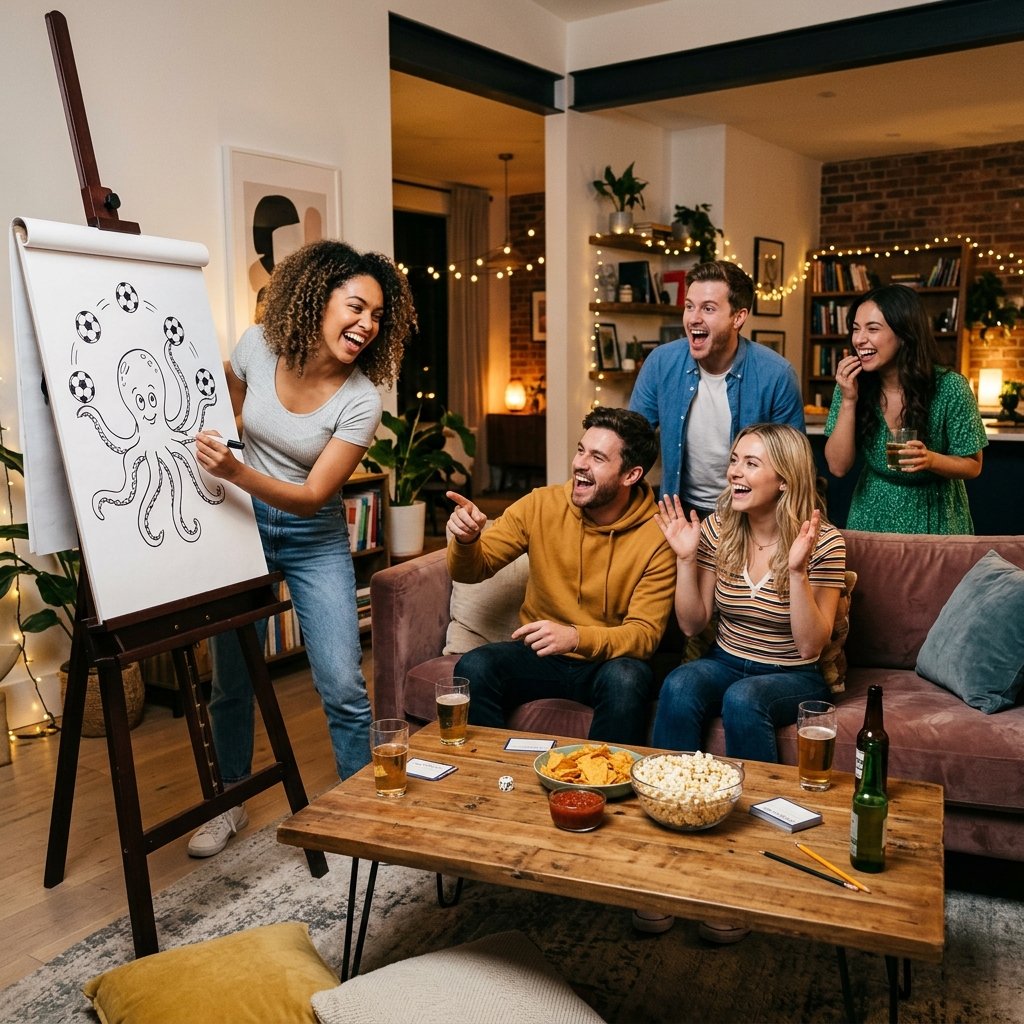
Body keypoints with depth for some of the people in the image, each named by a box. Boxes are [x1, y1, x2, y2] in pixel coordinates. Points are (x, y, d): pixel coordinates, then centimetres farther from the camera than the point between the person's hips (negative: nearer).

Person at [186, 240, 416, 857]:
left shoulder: (361, 400, -19)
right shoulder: (258, 345, -11)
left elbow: (312, 497, -21)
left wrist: (236, 472, -34)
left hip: (314, 538, -2)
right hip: (241, 524, 2)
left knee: (344, 687, -8)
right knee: (231, 678, 10)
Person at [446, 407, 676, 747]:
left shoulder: (657, 536, -14)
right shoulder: (540, 505, -6)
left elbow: (645, 634, -14)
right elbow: (472, 571, 0)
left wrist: (576, 638, -33)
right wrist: (465, 540, -25)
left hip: (608, 659, -2)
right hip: (538, 654, 2)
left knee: (627, 680, -34)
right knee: (473, 668, -25)